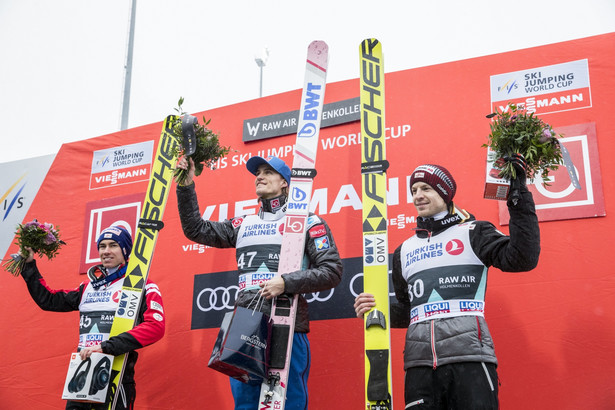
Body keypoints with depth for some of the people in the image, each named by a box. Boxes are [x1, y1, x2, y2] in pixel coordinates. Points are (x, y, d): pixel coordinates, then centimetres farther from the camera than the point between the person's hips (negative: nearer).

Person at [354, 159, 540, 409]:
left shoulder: (473, 233, 7)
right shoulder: (405, 250, 22)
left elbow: (522, 259, -9)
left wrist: (518, 195, -10)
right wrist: (376, 310, 7)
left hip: (469, 358, -4)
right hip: (420, 362, 4)